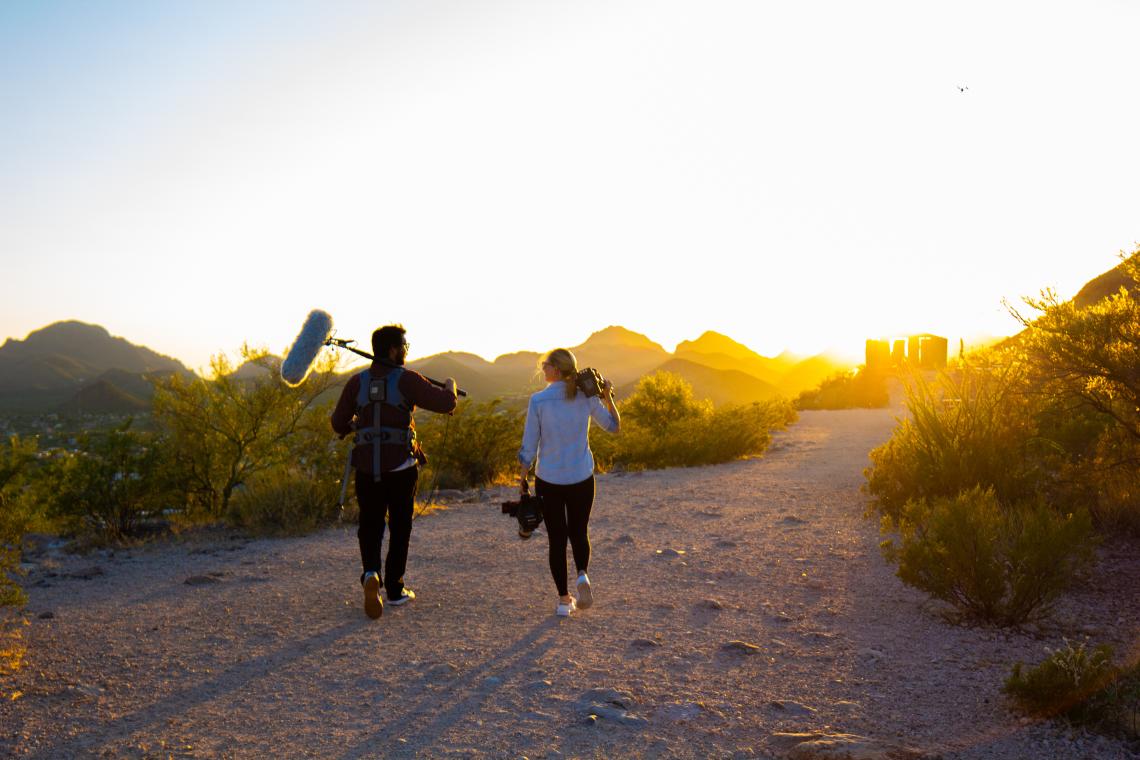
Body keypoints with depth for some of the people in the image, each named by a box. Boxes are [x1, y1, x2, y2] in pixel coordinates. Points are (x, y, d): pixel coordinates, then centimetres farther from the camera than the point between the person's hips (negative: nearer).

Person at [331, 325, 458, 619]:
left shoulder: (357, 382, 2)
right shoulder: (406, 380, -9)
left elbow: (338, 423, 5)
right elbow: (445, 403, -14)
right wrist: (449, 386, 8)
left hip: (367, 468, 3)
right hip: (401, 467, -2)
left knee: (370, 525, 14)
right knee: (400, 527, 12)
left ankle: (371, 573, -12)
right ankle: (395, 589, 19)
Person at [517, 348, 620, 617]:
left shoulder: (538, 401, -11)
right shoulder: (587, 397, -5)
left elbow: (529, 447, -7)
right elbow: (614, 426, 9)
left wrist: (522, 479, 5)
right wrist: (608, 397, 7)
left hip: (548, 481, -2)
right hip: (582, 479, 2)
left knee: (557, 539, 12)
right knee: (579, 533, 20)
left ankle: (564, 599, 16)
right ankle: (583, 575, -7)